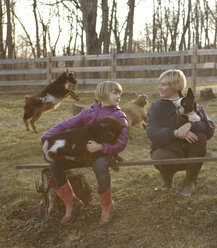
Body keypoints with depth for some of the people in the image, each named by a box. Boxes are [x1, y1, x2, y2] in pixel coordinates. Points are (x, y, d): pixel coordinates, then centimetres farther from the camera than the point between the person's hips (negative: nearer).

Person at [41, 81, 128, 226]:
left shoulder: (118, 116, 2)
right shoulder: (88, 112, 12)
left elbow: (122, 142, -11)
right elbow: (65, 125, 8)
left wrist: (101, 147, -27)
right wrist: (47, 138, -7)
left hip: (104, 152, -4)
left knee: (100, 167, -40)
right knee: (55, 165, -15)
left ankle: (107, 207, -12)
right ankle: (72, 203, 4)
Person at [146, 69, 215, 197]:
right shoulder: (156, 107, -3)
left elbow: (210, 129, -18)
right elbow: (152, 133, -20)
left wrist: (190, 125, -37)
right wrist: (176, 133, -38)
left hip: (188, 153, 1)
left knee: (201, 137, -28)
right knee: (160, 157, -36)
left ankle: (190, 182, -10)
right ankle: (168, 178, 4)